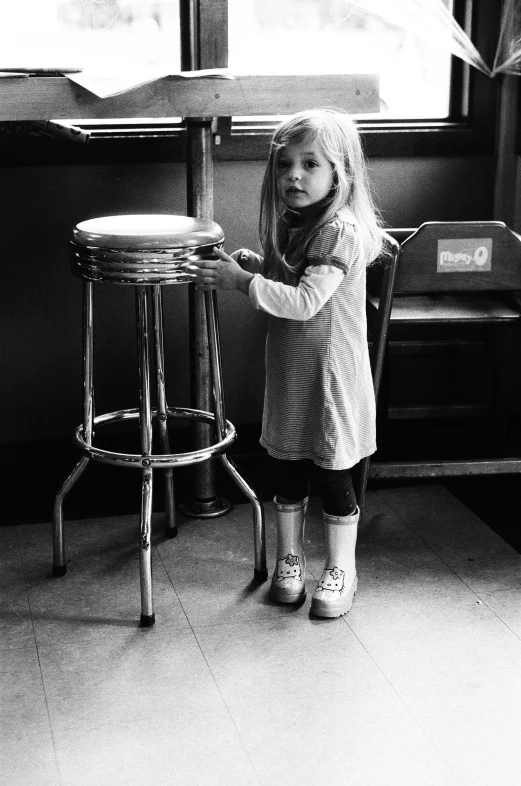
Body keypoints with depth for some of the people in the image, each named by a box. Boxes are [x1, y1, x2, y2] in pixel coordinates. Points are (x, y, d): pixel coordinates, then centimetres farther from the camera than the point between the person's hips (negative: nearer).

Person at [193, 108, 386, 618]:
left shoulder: (342, 231, -21)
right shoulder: (288, 222, 5)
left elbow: (304, 302, -28)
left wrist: (240, 280, -26)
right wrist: (246, 263, 3)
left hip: (331, 374, -7)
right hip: (288, 370, 7)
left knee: (330, 474, 5)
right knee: (287, 467, 16)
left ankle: (341, 570, 23)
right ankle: (289, 560, 32)